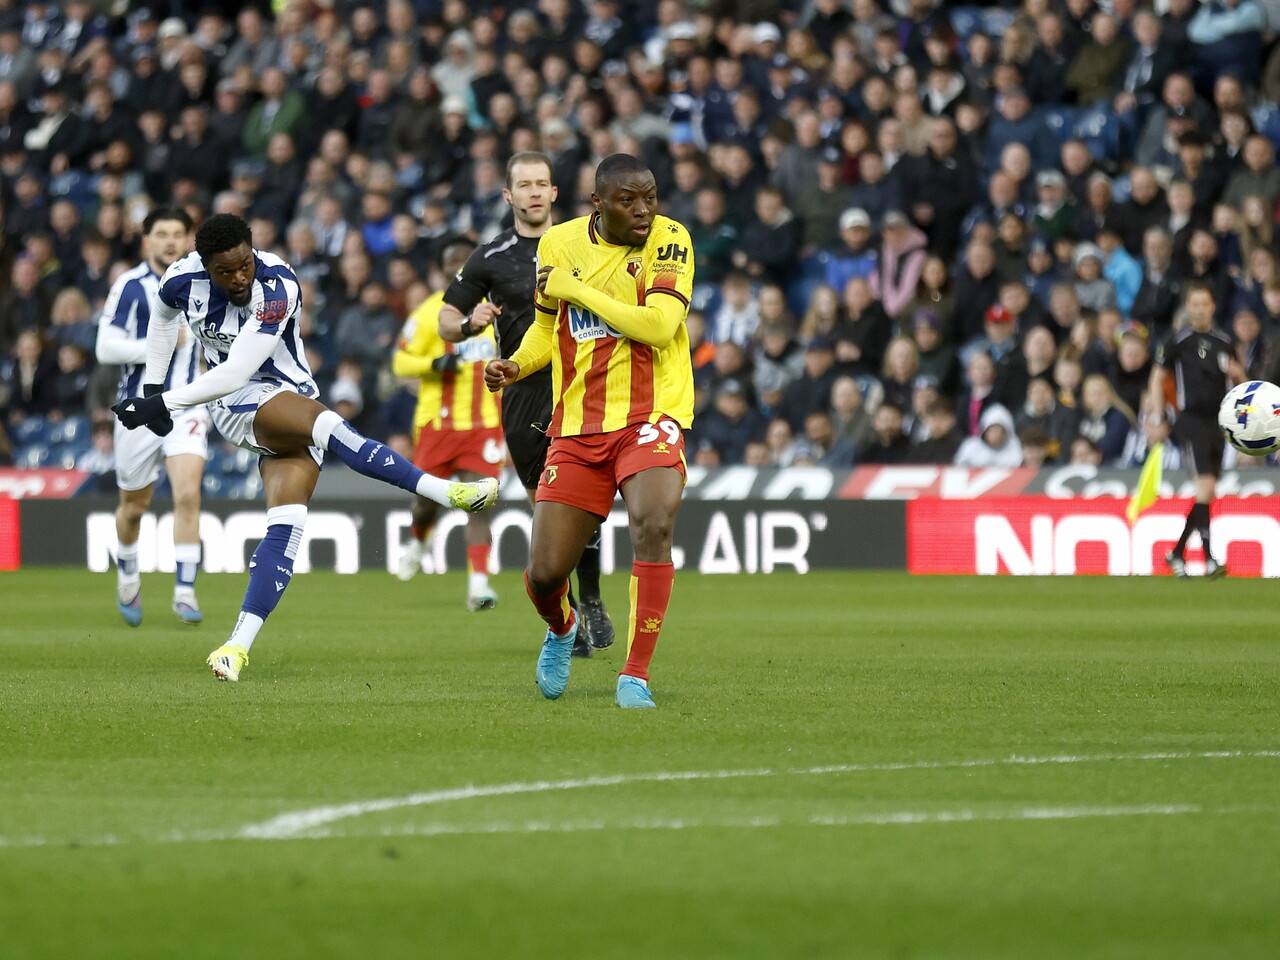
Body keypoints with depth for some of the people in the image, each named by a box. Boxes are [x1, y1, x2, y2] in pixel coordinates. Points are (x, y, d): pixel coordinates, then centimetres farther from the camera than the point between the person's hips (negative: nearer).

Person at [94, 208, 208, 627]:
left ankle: (185, 592, -15)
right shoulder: (130, 286, -8)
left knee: (188, 495, -18)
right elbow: (106, 346, -14)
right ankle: (128, 579, 39)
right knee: (134, 505, 12)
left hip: (187, 406, 1)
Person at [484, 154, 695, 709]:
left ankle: (636, 676, -17)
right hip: (577, 428, 3)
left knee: (653, 527, -30)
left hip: (649, 415, -3)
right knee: (545, 573, -1)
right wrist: (516, 365, 1)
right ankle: (561, 628, 38)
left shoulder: (669, 241, -8)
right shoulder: (559, 243, 4)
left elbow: (659, 326, -22)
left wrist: (577, 289, -16)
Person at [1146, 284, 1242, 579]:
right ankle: (1209, 559, -22)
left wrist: (1238, 374, -2)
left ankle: (1177, 553, 22)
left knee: (1208, 494, 7)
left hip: (1218, 421, 6)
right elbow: (1158, 378, 4)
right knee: (1206, 486, -19)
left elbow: (1239, 379, 23)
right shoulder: (1177, 342, -2)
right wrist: (1157, 419, -2)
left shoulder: (1224, 342, 11)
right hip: (1192, 420, -6)